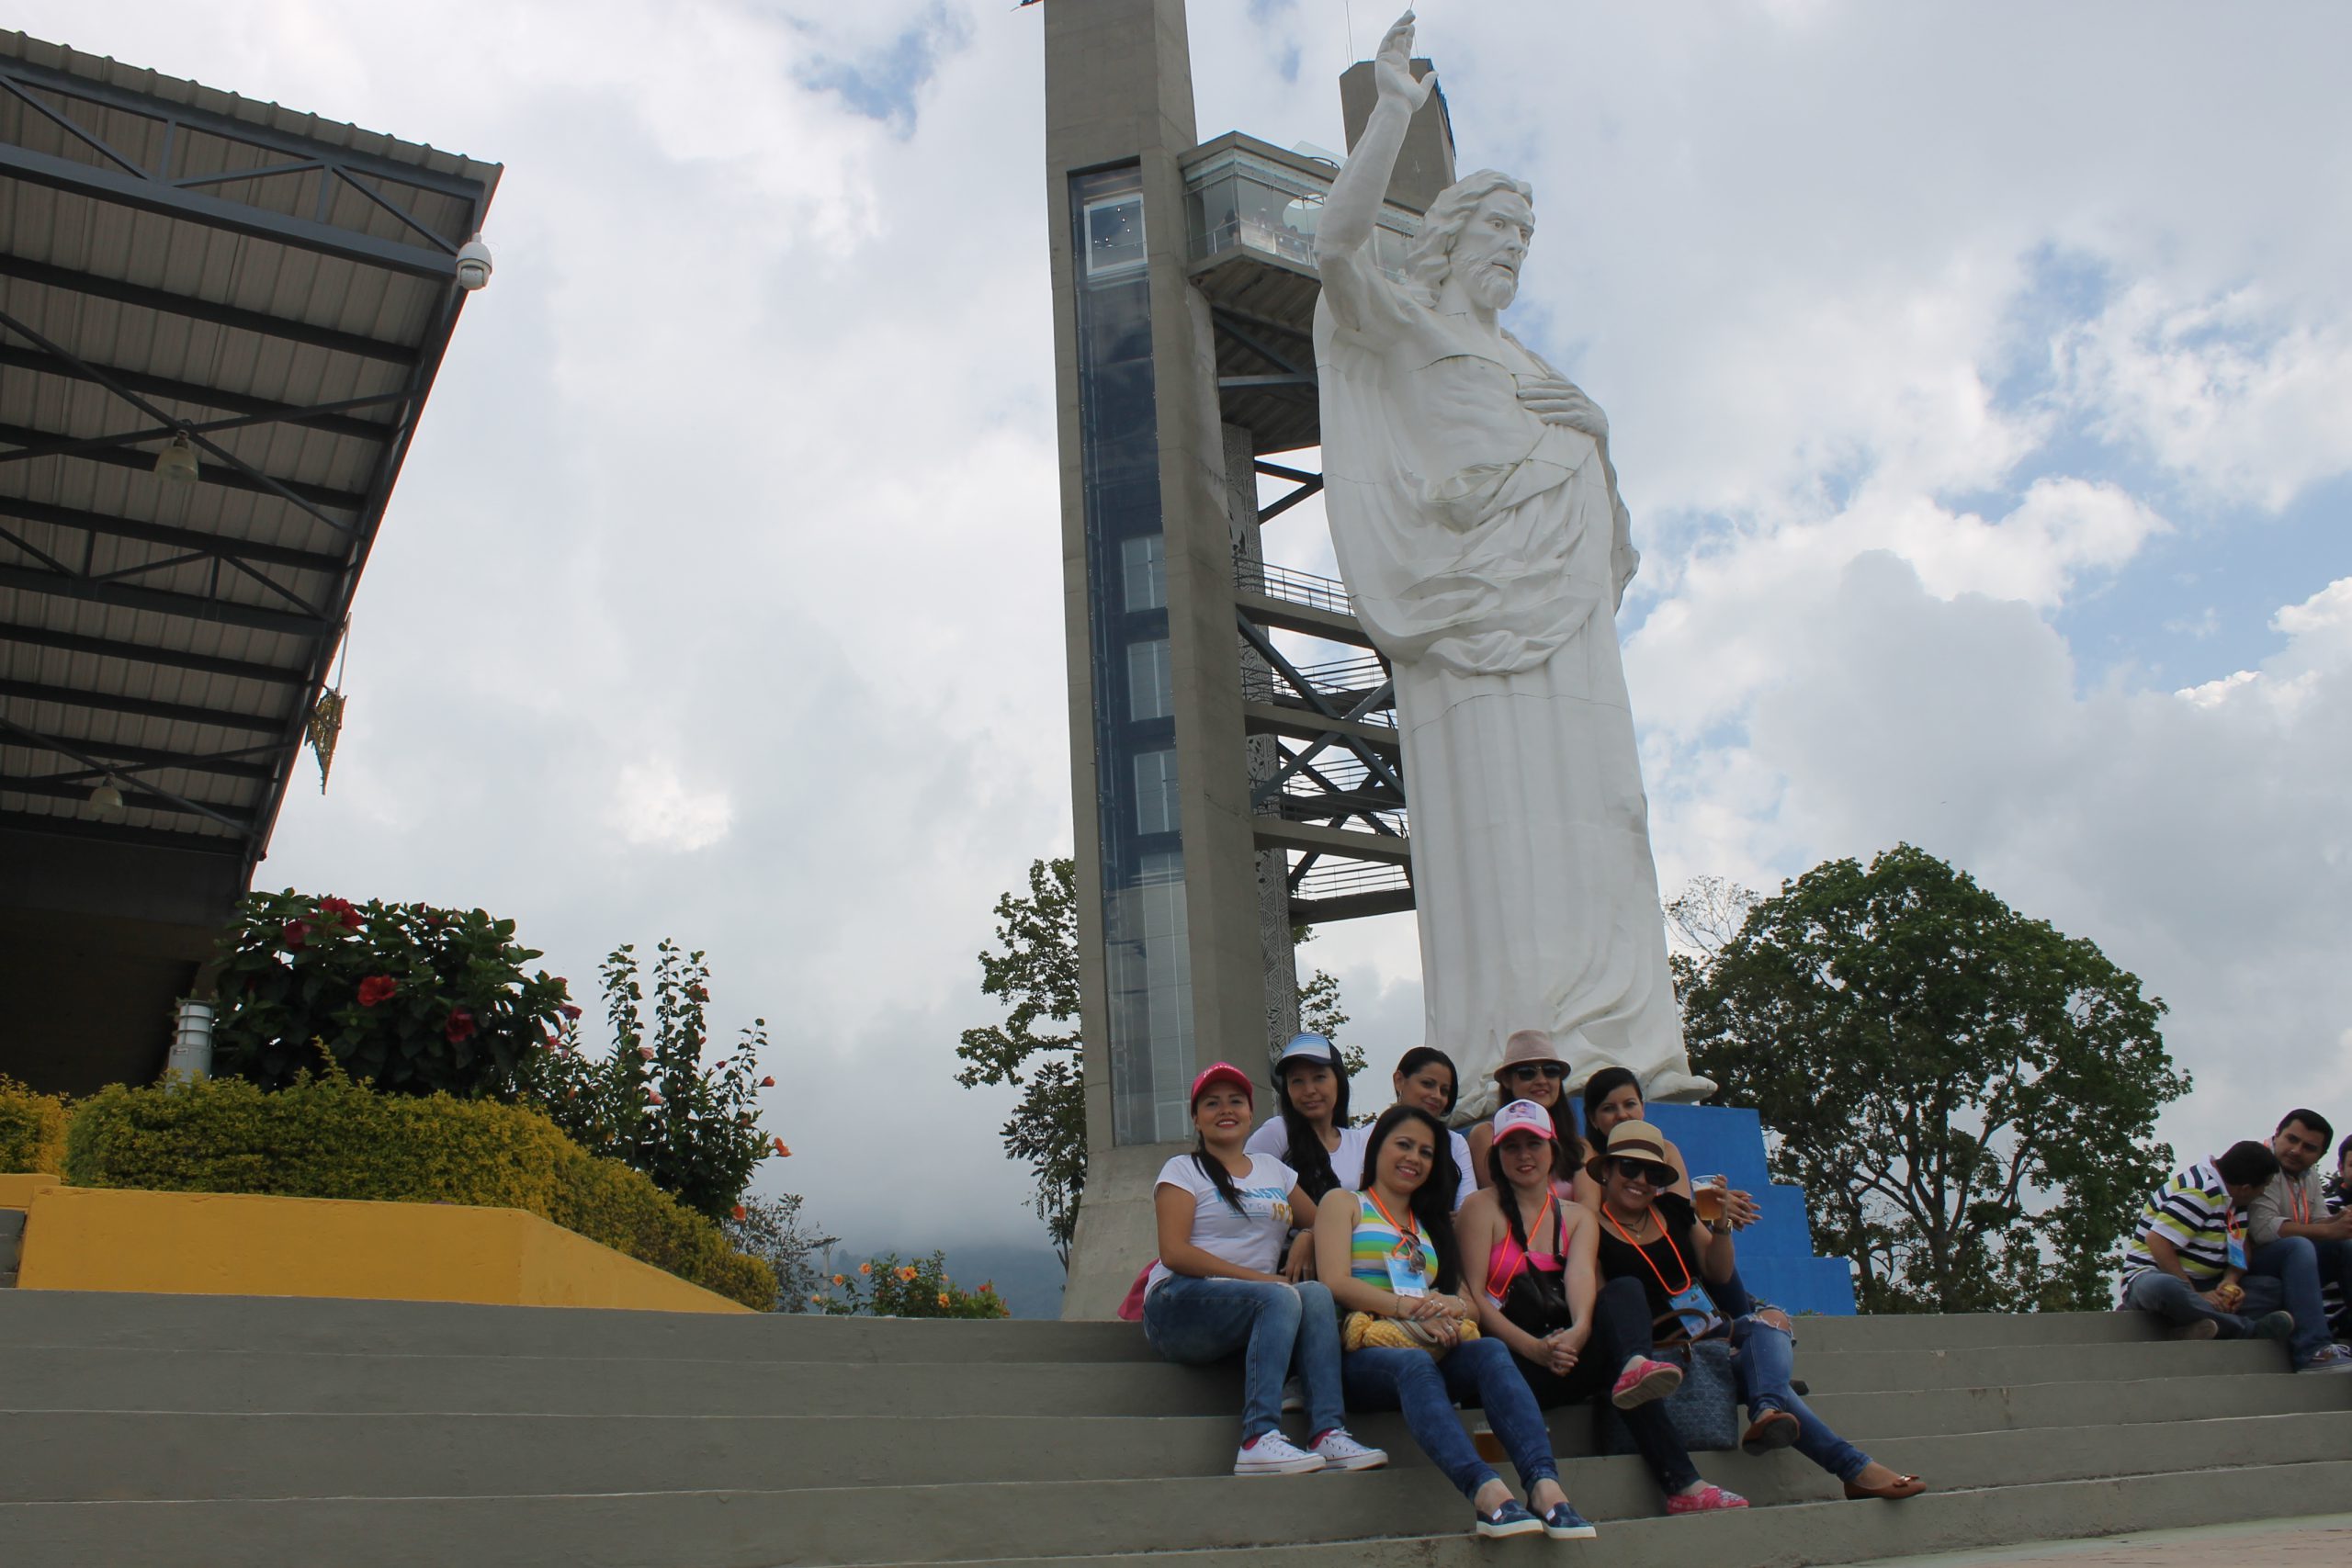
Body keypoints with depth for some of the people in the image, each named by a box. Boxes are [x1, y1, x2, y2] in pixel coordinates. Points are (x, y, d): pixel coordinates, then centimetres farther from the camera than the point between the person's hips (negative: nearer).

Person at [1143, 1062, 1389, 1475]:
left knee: (1316, 1294, -25)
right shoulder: (1183, 1169, 4)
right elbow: (1173, 1252, -10)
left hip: (1254, 1308, 5)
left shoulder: (1272, 1169, 21)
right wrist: (1258, 1278, -18)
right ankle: (1260, 1438, -40)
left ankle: (1328, 1433, -36)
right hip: (1179, 1303, -5)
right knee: (1281, 1297, -31)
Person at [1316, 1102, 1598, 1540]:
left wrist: (1451, 1307, -9)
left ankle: (1544, 1484, -50)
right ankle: (1487, 1492, -58)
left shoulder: (1434, 1225, 31)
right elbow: (1335, 1283, -2)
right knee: (1414, 1363, -39)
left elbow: (1473, 1306, 18)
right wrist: (1410, 1307, -17)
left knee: (1491, 1351, -30)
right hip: (1364, 1352, -4)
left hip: (1433, 1349, 4)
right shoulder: (1345, 1204, 17)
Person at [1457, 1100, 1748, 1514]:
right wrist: (1534, 1348, -25)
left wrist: (1580, 1329, -33)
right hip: (1512, 1363, -4)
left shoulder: (1577, 1217, 16)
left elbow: (1581, 1274, -8)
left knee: (1625, 1289, -26)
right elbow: (1473, 1296, -9)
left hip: (1570, 1353, 4)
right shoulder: (1483, 1208, 3)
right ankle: (1681, 1484, -40)